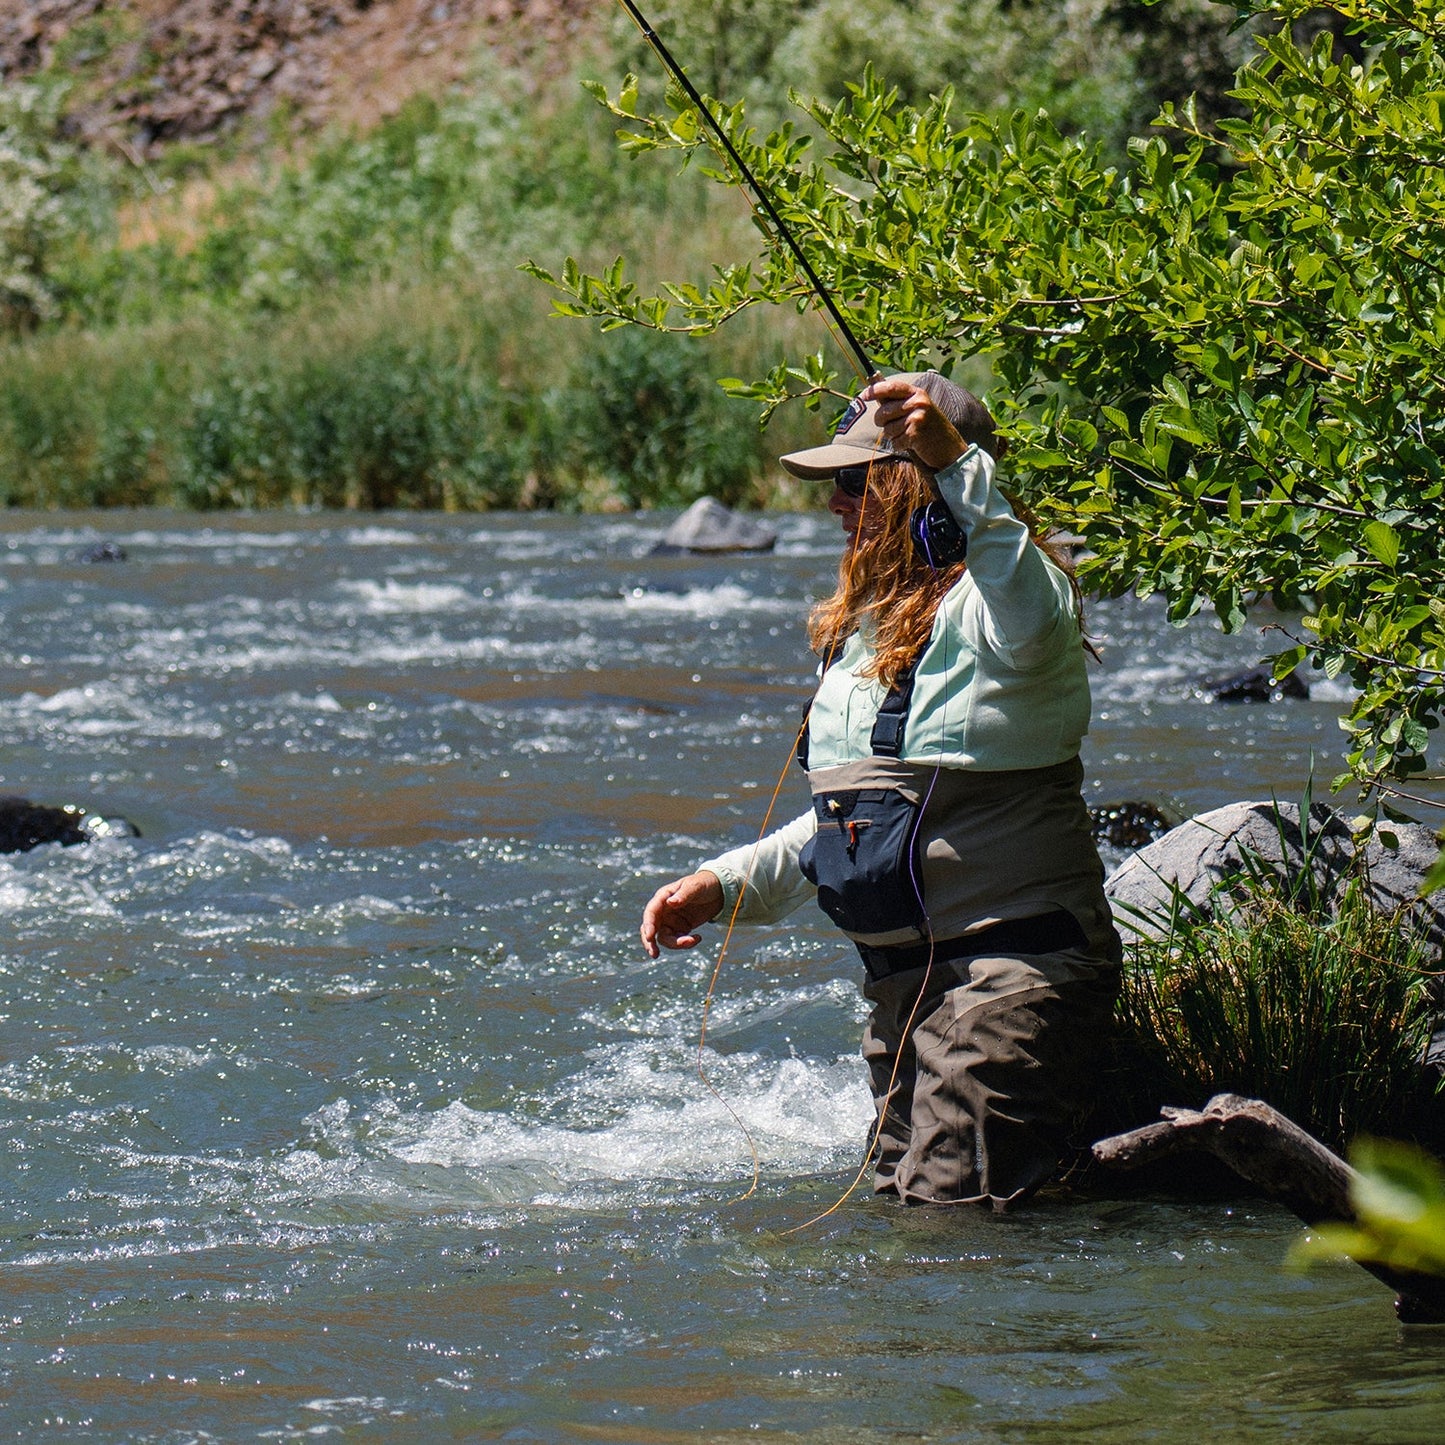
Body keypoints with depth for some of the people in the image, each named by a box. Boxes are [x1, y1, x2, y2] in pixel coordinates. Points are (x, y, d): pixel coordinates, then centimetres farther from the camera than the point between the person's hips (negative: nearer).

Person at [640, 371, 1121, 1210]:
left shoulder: (985, 604, -12)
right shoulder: (865, 624, 18)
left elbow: (1031, 614, -40)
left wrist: (958, 466, -48)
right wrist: (726, 885, 17)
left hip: (1013, 965, -10)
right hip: (902, 977, 10)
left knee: (948, 1211, -18)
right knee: (898, 1202, 14)